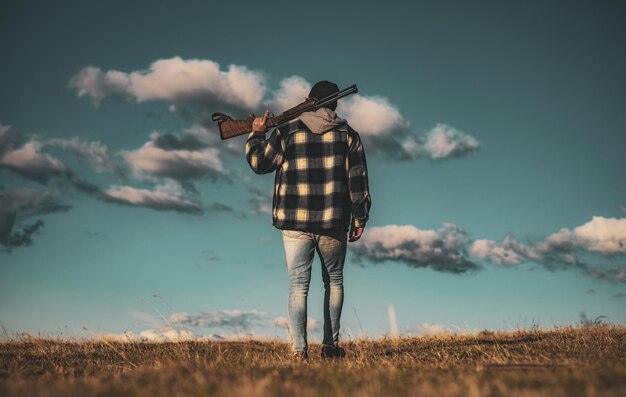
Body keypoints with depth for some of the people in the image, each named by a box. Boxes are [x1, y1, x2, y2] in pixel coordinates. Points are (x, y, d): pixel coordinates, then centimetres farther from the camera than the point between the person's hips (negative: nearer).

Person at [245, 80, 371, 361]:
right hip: (333, 223, 0)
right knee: (334, 281, 15)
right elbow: (358, 180, 2)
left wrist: (256, 134, 27)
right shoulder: (347, 134, 5)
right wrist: (360, 219, 8)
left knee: (298, 284, 2)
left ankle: (299, 348, -7)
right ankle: (331, 346, 16)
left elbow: (259, 163, 11)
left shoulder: (287, 132, 4)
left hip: (295, 223, 0)